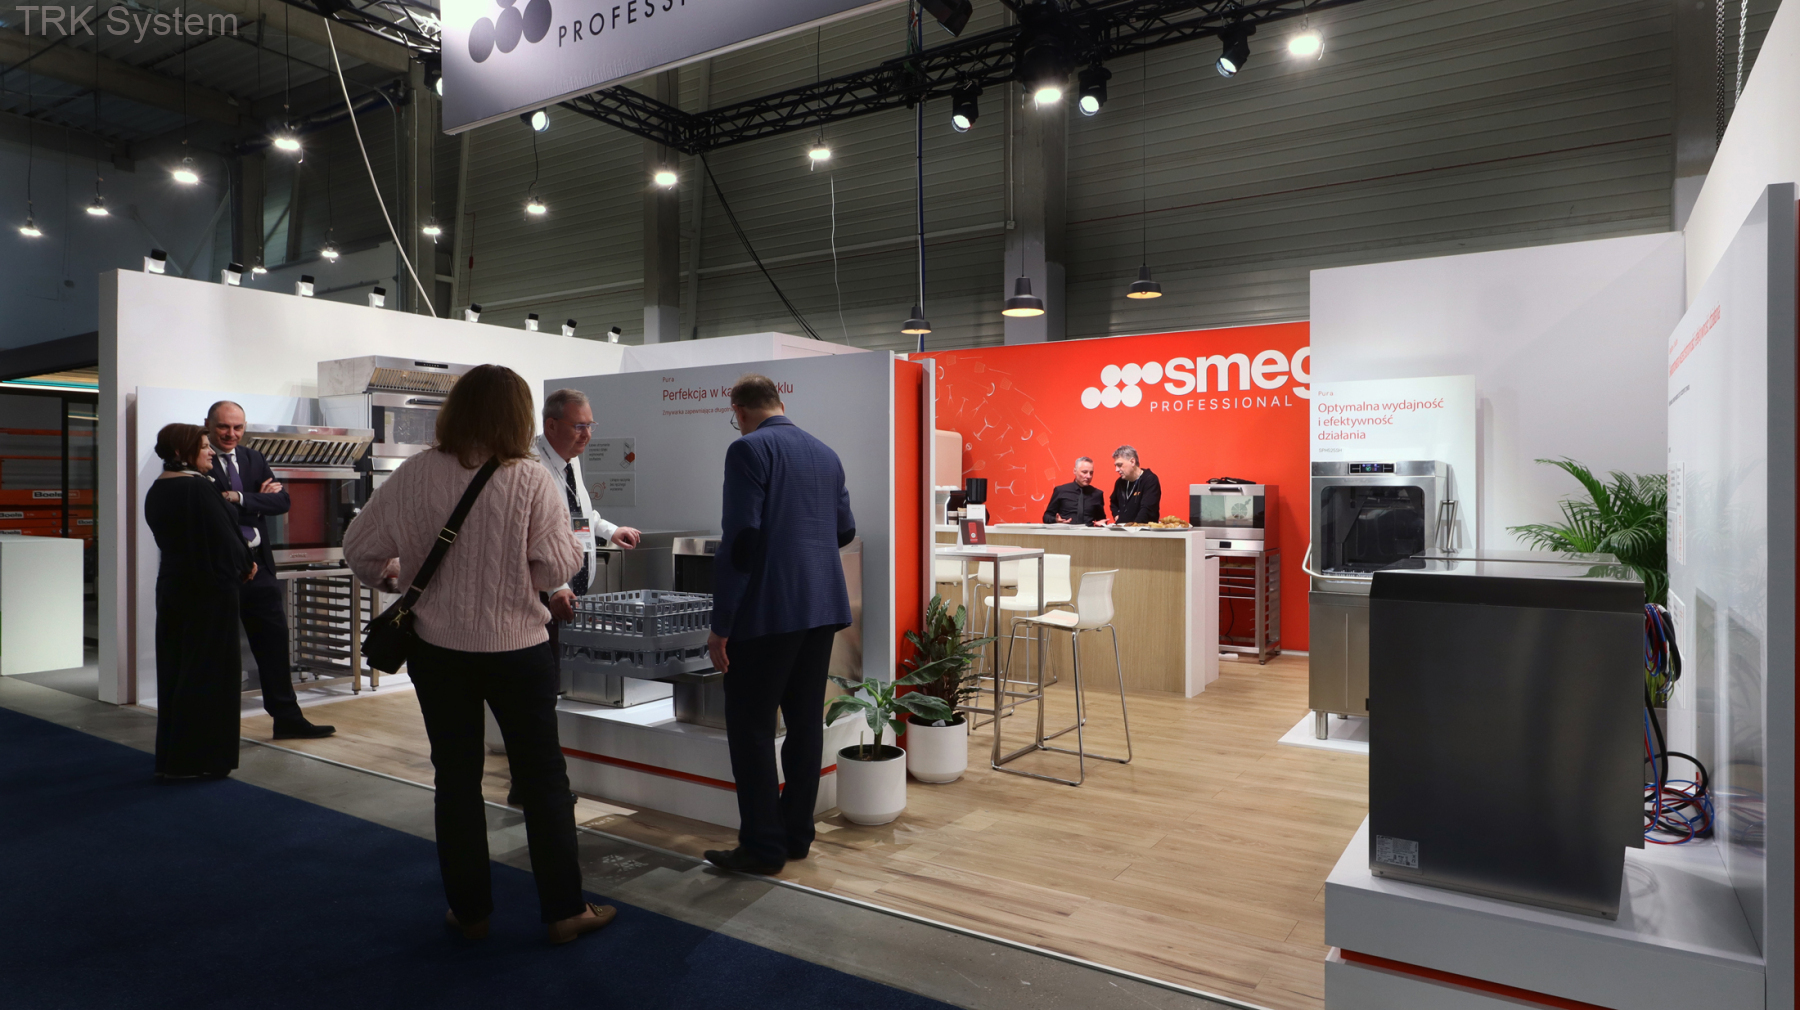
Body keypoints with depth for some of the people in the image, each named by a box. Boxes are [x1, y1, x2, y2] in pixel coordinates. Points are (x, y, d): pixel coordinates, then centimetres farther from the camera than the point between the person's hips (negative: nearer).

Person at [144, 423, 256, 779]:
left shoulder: (157, 490, 9)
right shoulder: (197, 488, -18)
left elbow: (170, 538, 12)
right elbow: (225, 538, -17)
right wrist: (244, 565, 3)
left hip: (172, 587, 9)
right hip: (209, 592, -9)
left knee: (174, 670, 15)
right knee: (207, 671, 1)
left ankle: (170, 756, 24)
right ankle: (198, 759, 7)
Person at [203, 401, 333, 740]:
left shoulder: (254, 459, 11)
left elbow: (281, 501, 0)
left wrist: (240, 499, -14)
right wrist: (257, 499, -12)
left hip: (258, 564, 6)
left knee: (274, 642, 9)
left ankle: (287, 718, 17)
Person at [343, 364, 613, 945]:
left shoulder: (415, 475, -7)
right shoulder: (531, 481, -15)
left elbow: (360, 546, 0)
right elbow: (560, 566, -15)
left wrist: (391, 579, 19)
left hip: (438, 648, 3)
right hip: (518, 650, -2)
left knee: (456, 776, 15)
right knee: (542, 776, 10)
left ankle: (470, 910, 26)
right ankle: (564, 910, 18)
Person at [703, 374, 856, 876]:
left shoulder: (749, 450, -9)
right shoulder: (826, 454, 12)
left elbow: (740, 539, -15)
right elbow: (844, 530, 18)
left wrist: (721, 624, -12)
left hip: (769, 609, -7)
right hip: (823, 607, 7)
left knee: (750, 726, 3)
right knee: (805, 721, 13)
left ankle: (763, 845, 8)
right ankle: (797, 834, 23)